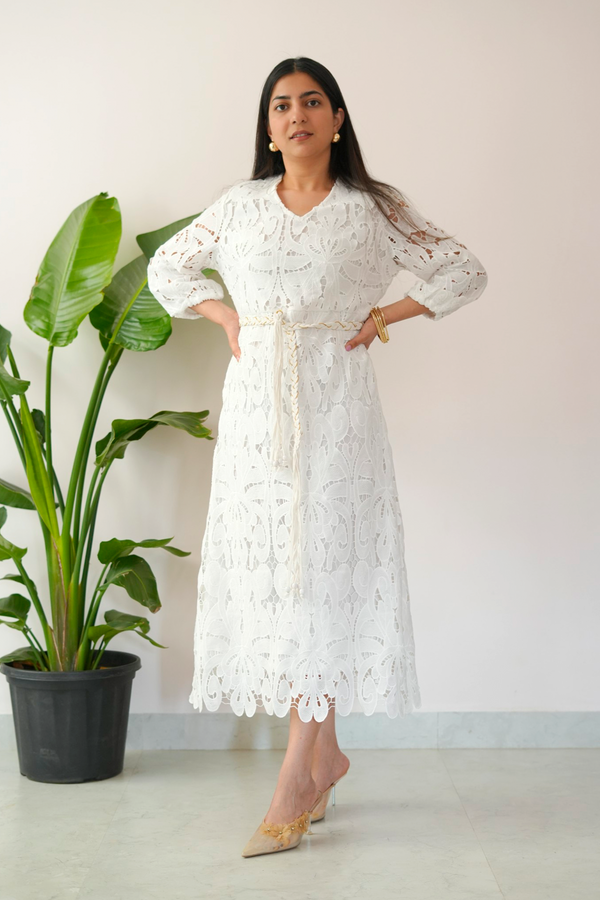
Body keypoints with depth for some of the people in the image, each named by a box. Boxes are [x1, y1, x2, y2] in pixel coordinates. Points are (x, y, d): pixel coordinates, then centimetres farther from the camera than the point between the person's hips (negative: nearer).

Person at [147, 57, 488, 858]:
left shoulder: (374, 208, 3)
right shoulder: (239, 206, 10)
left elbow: (465, 272, 8)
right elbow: (167, 267, 23)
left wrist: (384, 316, -1)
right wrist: (223, 315, 8)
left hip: (335, 405, -3)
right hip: (255, 402, 3)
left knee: (321, 572, -8)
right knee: (266, 571, 2)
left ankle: (296, 781, -3)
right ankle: (325, 753, 17)